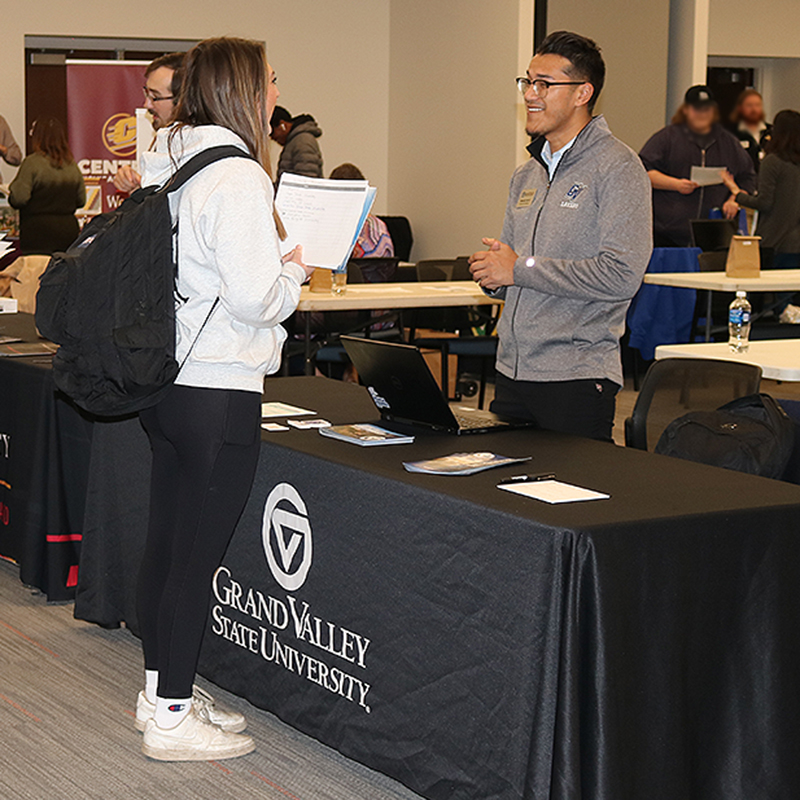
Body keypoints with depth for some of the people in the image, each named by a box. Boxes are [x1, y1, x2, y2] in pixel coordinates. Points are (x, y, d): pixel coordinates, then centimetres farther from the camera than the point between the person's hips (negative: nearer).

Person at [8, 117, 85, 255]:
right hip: (68, 231, 5)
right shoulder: (72, 165, 8)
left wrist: (10, 196, 9)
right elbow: (81, 200, 14)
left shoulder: (32, 162, -9)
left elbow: (19, 199, -13)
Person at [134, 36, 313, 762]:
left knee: (167, 540, 16)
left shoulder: (167, 165, 10)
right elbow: (255, 298, -22)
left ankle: (160, 690, 28)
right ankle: (173, 718, 7)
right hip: (218, 389, -9)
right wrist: (295, 268, -2)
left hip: (163, 383, 9)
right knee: (198, 555, -1)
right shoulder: (237, 177, -17)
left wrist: (271, 256, 17)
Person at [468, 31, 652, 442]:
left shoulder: (616, 168, -9)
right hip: (512, 372, 7)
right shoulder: (527, 174, 16)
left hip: (576, 377, -7)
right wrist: (491, 273, -1)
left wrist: (520, 269, -15)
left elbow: (620, 276, -19)